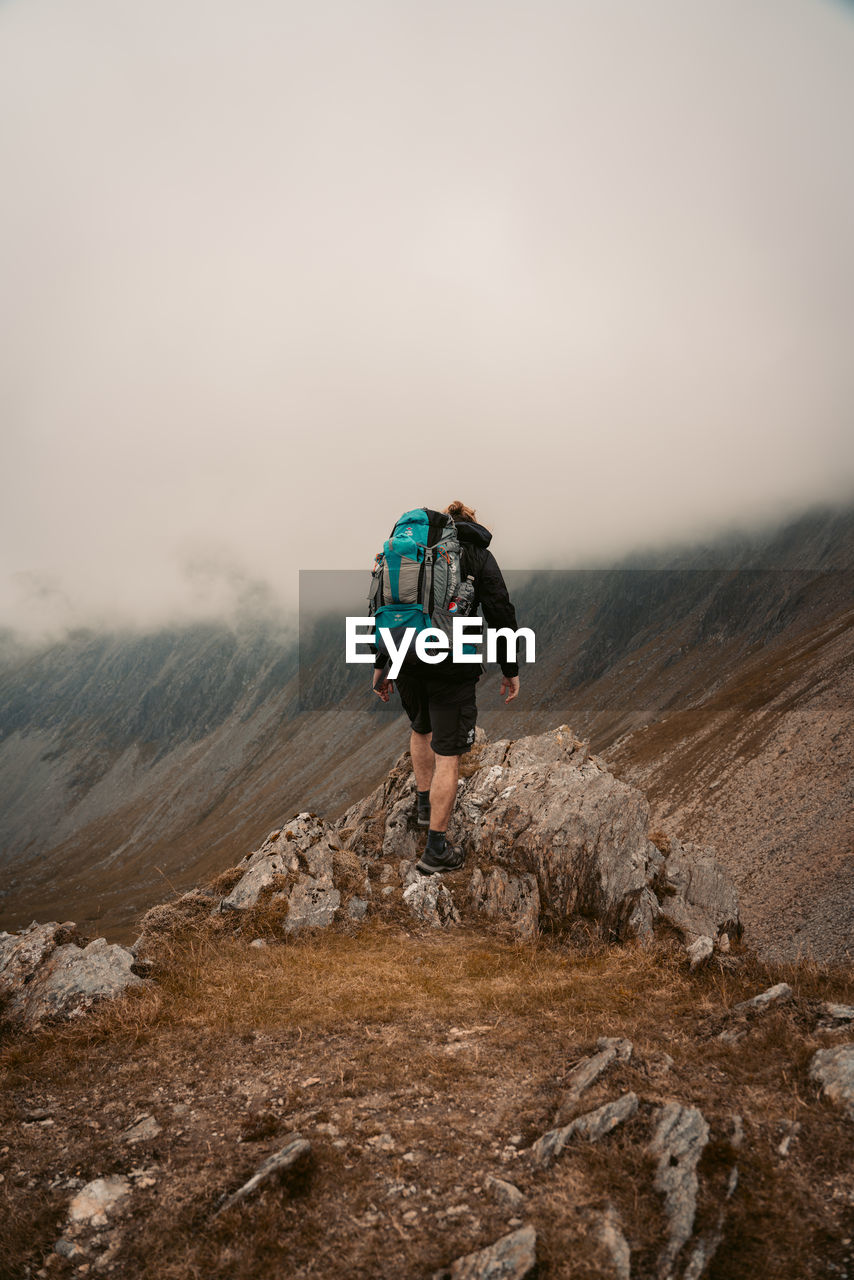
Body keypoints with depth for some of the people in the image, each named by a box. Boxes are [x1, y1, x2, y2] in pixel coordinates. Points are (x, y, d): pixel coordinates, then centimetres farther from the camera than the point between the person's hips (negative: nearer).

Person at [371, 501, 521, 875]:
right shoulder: (479, 556, 4)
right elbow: (500, 615, -3)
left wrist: (378, 664, 15)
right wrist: (510, 670, 5)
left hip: (405, 656, 4)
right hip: (452, 664, -4)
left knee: (420, 728, 32)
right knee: (448, 753, 3)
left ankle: (425, 803, 45)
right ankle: (436, 850, 6)